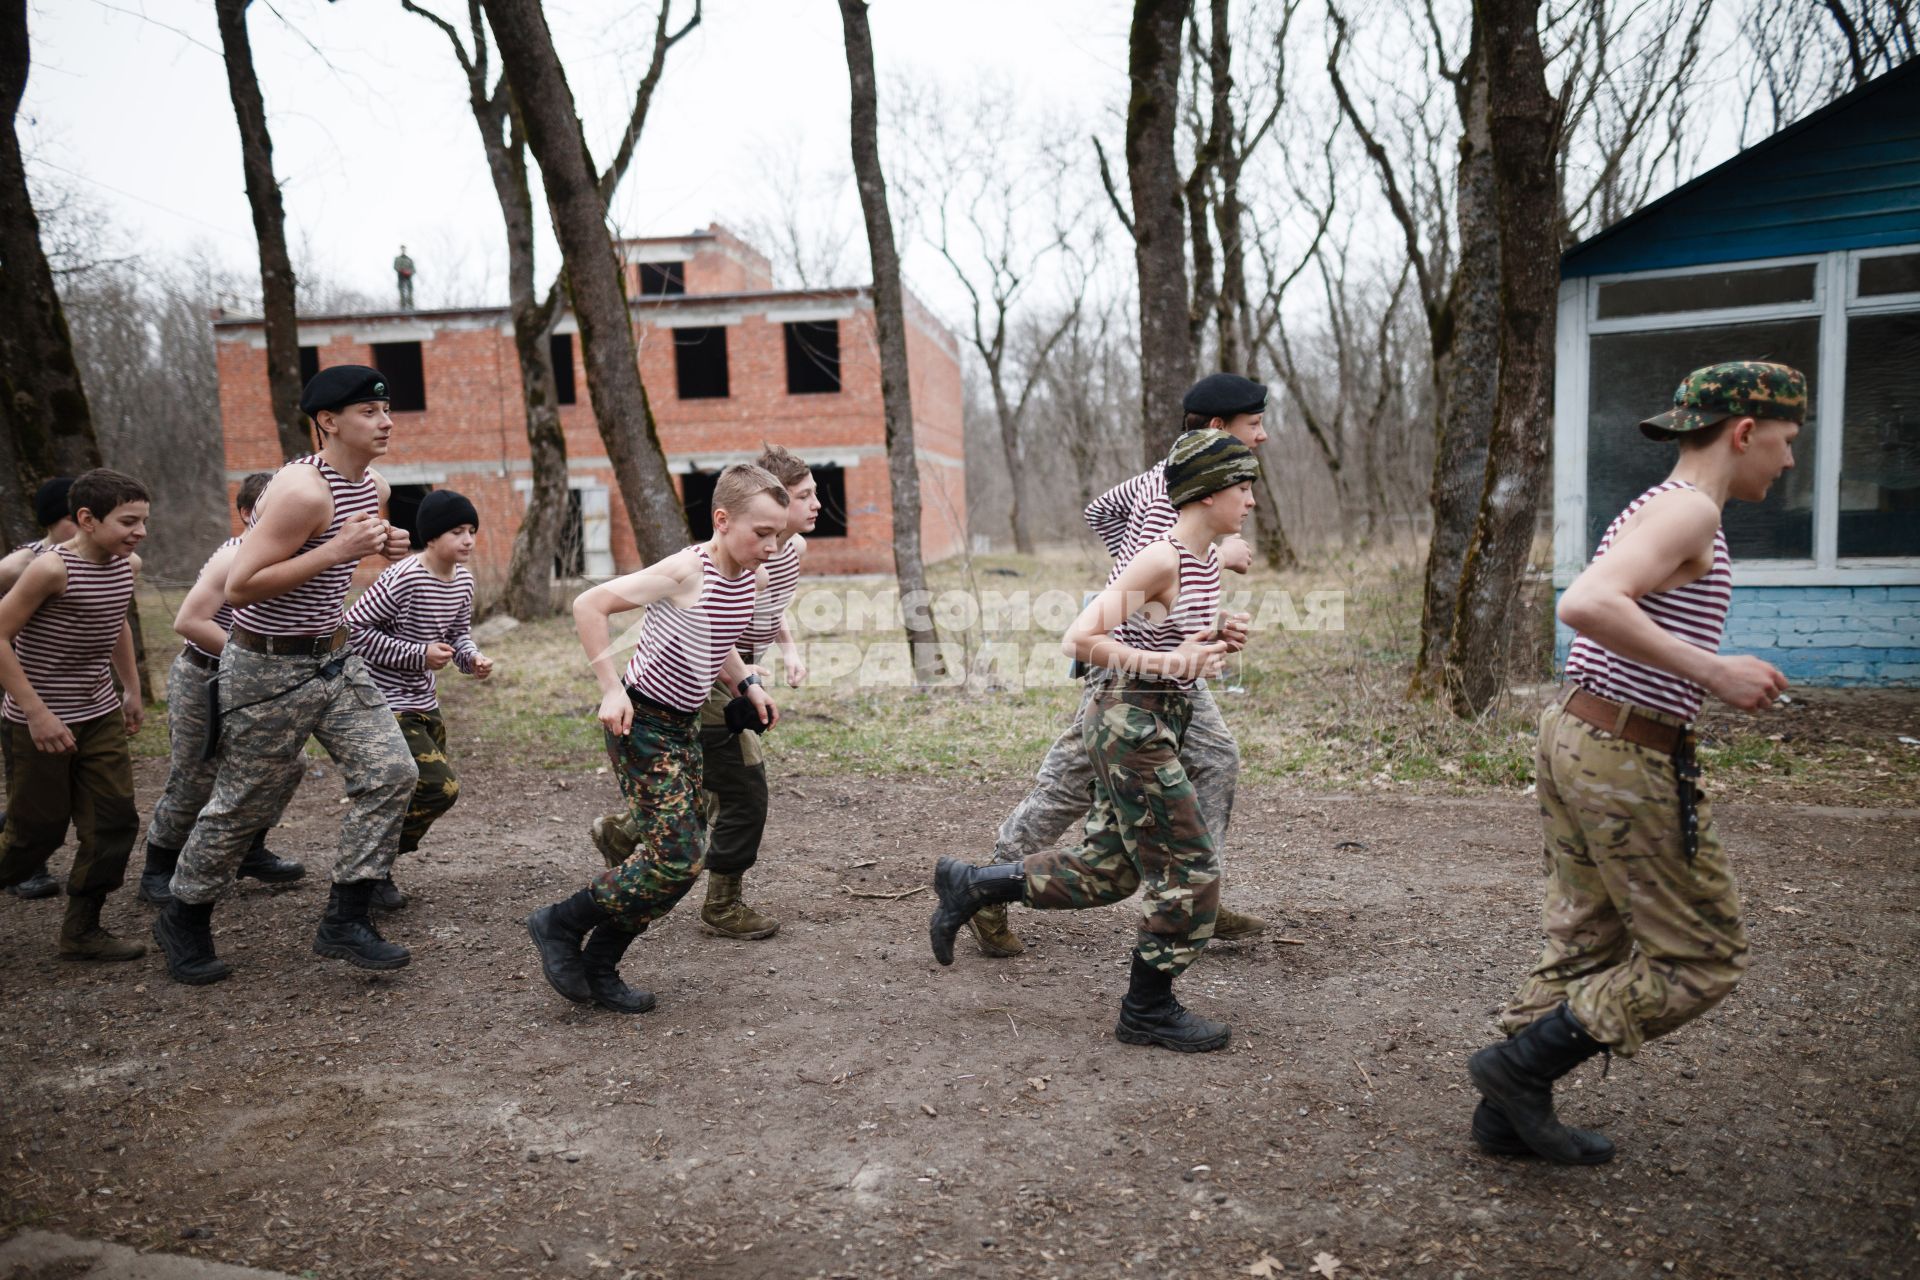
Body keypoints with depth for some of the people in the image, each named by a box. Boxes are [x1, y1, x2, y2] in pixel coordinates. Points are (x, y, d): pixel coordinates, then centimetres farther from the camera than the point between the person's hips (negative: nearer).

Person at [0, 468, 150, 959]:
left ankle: (81, 932, 17)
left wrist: (131, 689, 21)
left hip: (100, 716, 7)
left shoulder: (128, 565, 1)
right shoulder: (52, 568, -20)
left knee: (114, 823, 5)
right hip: (43, 722, -7)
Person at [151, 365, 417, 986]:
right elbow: (240, 586, -25)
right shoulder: (302, 490, -24)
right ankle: (183, 919, 31)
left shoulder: (373, 487, 4)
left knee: (390, 772, -4)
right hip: (268, 666, -8)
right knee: (242, 804, 7)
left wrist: (381, 546, 2)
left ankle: (345, 920, 6)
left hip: (333, 656, 8)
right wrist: (338, 549, -29)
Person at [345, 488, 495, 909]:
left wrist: (471, 658, -6)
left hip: (424, 703, 9)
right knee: (442, 786, -16)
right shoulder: (403, 579, -22)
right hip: (386, 704, -9)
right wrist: (418, 655, -22)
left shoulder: (463, 580, 2)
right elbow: (353, 628, -19)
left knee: (419, 793, 15)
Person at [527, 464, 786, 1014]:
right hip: (641, 722, -8)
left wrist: (747, 683, 7)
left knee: (682, 856, 8)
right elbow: (589, 605, -20)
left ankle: (599, 968, 22)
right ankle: (561, 925, 9)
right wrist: (611, 690, -20)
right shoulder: (686, 571, -21)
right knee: (674, 860, -11)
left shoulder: (753, 578, 2)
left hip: (683, 726, 8)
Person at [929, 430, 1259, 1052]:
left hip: (1155, 725, 9)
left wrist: (1220, 639, 2)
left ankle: (969, 885, 27)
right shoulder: (1160, 558, -18)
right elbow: (1079, 639, -23)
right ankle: (1148, 1010, 17)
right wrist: (1163, 662, -23)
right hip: (1130, 723, -9)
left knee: (1104, 870, 15)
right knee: (1187, 869, -1)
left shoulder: (1208, 560, 10)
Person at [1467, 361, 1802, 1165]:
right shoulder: (1689, 511, -15)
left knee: (1586, 943, 16)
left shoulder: (1652, 509, 15)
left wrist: (1723, 677, 17)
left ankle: (1510, 1115, 22)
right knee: (1702, 958, 6)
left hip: (1573, 734, 10)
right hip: (1630, 763, -10)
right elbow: (1584, 605, -31)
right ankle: (1521, 1066, 6)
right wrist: (1711, 672, -26)